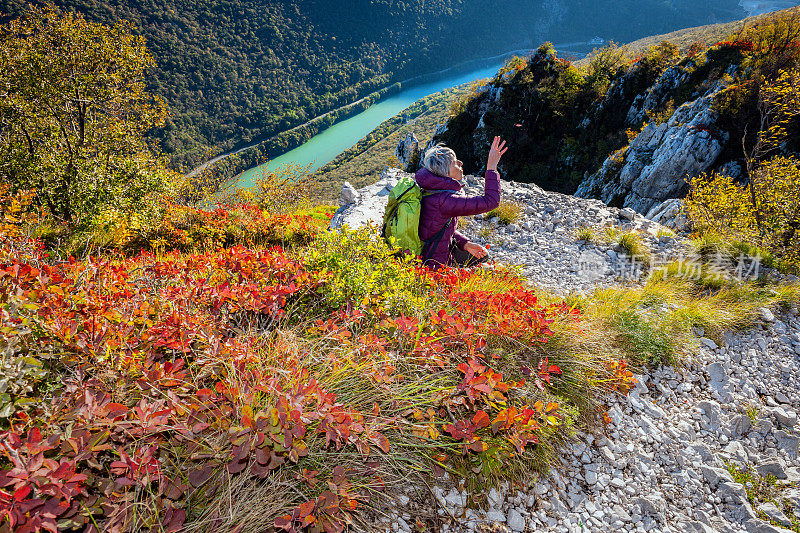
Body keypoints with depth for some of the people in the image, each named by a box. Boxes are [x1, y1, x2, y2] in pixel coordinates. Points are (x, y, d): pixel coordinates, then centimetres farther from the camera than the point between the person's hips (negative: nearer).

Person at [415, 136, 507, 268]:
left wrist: (466, 244, 1)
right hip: (434, 266, -9)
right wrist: (492, 165, -22)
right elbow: (491, 201, -30)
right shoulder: (443, 200, -31)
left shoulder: (430, 190, 0)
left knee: (482, 256, 23)